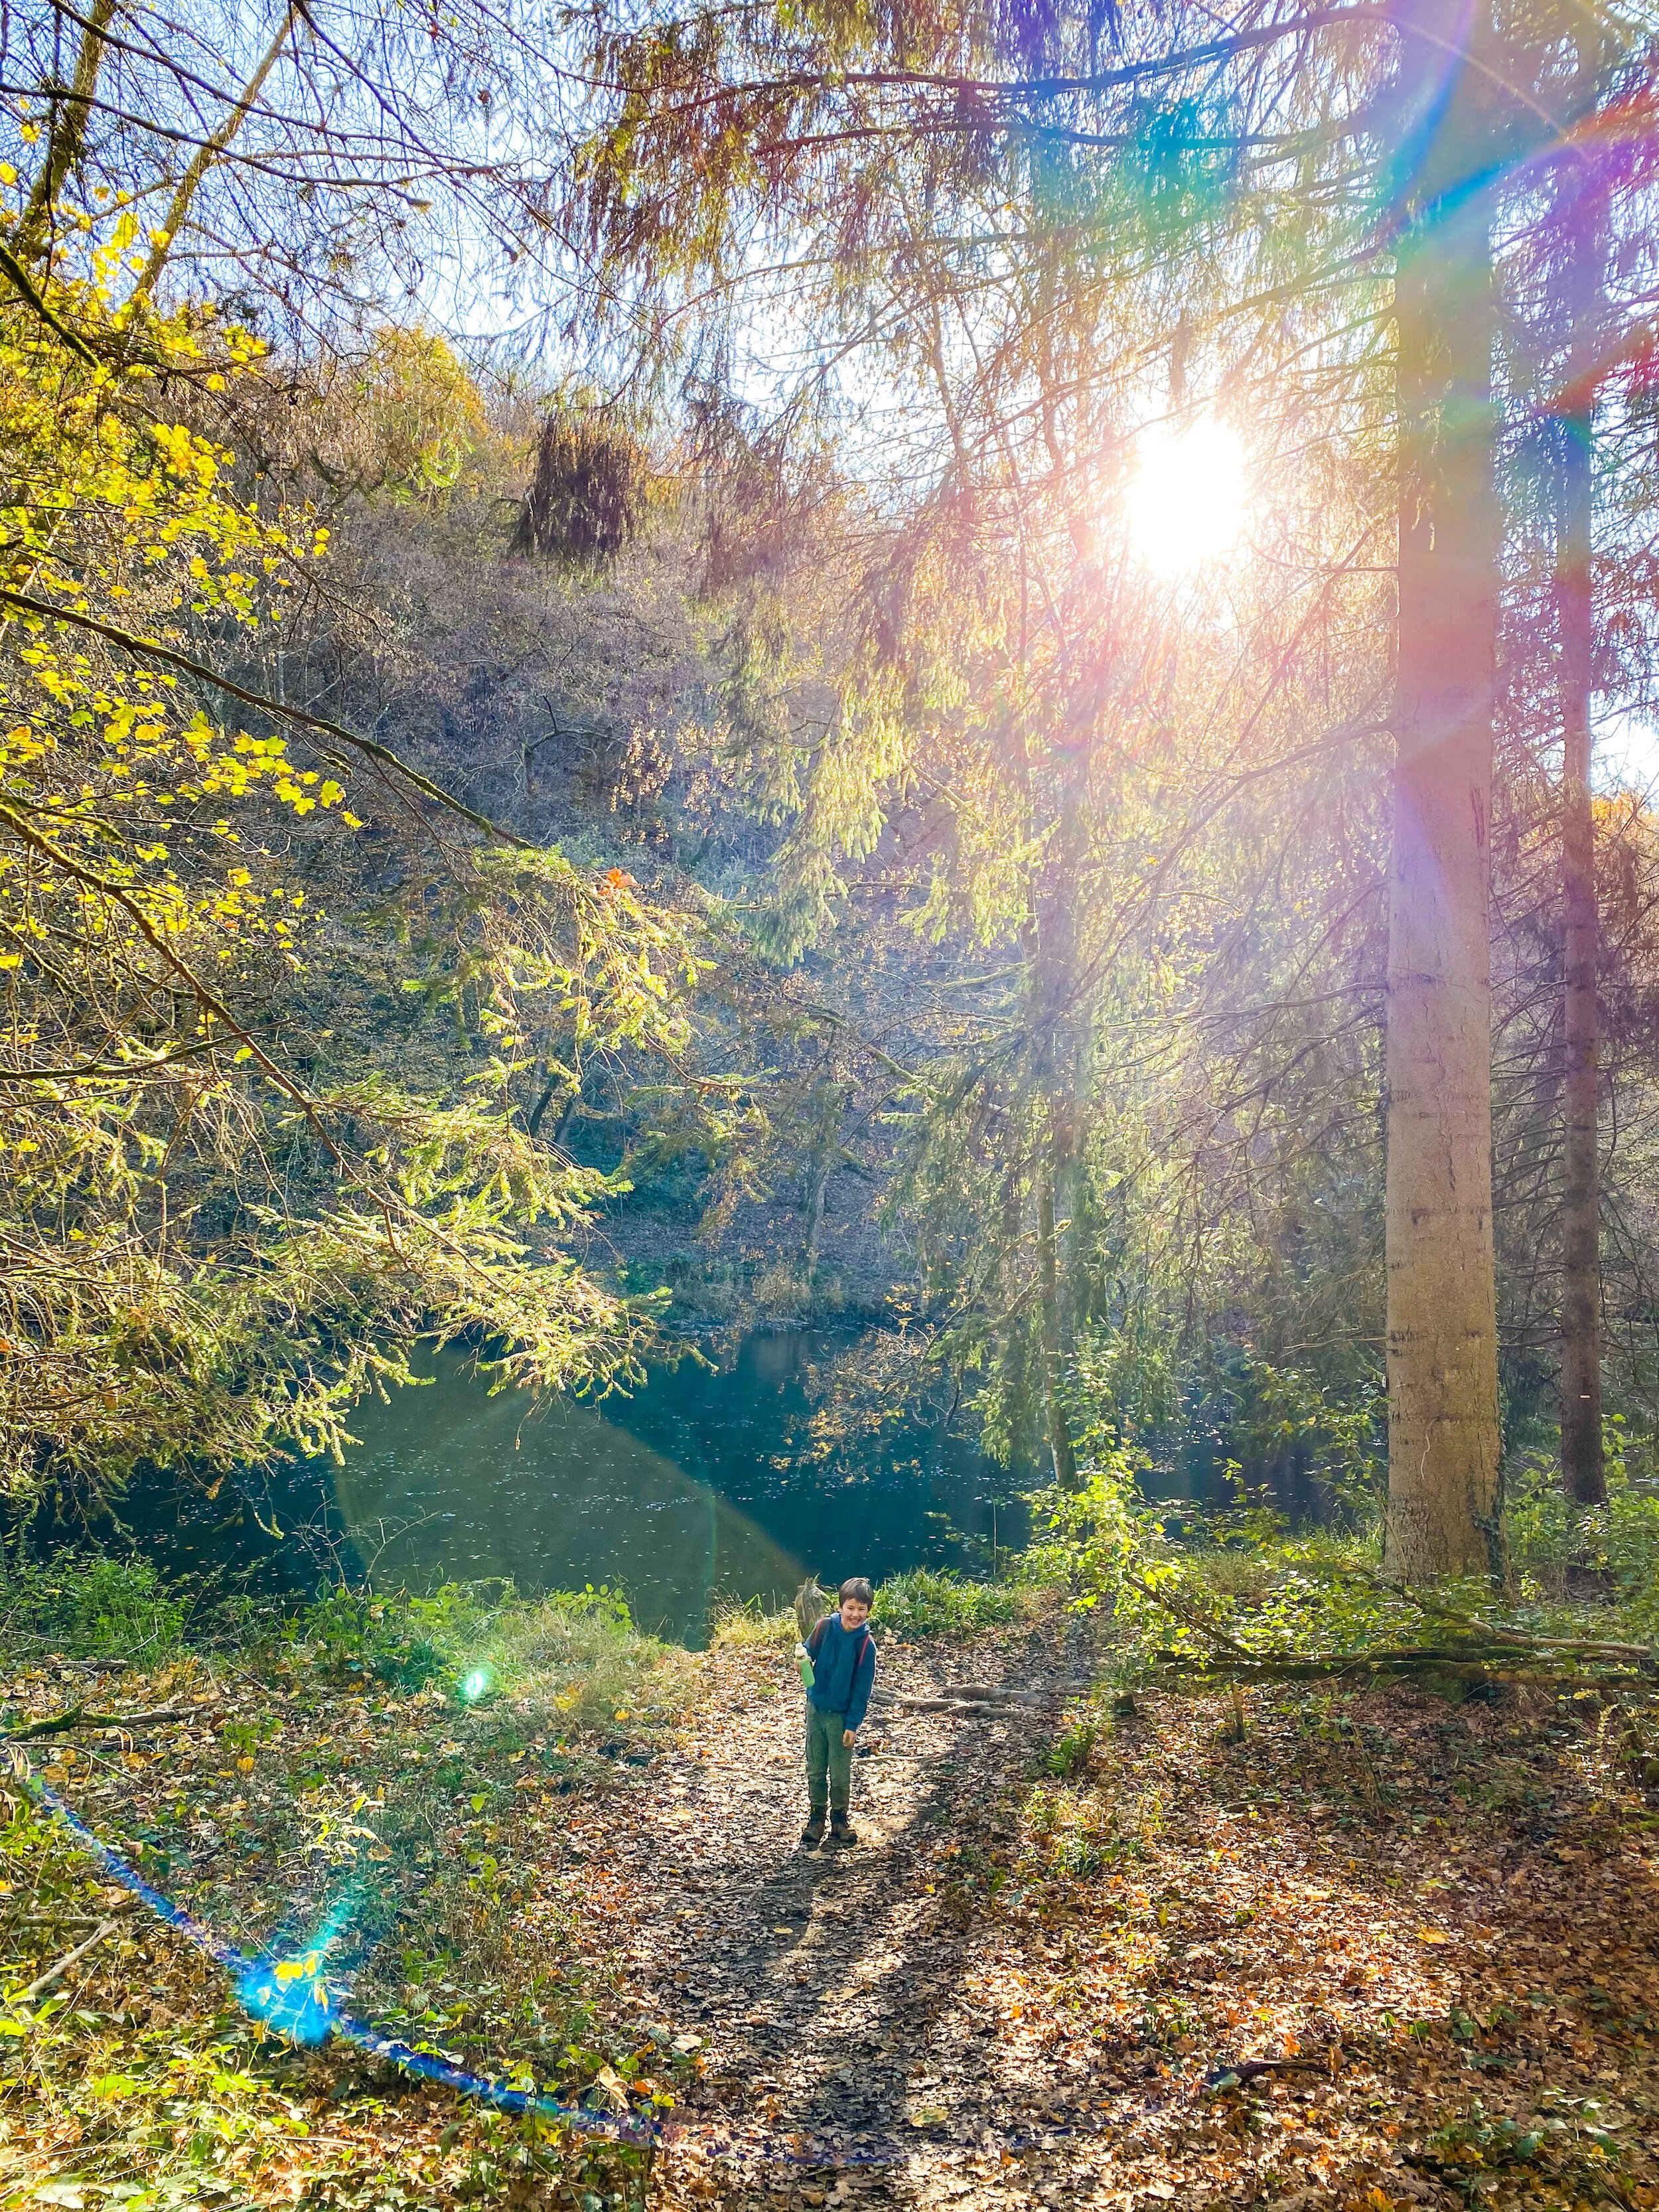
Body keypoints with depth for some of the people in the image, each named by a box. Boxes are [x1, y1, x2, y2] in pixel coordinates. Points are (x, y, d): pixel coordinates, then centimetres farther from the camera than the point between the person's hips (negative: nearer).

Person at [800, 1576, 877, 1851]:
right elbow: (809, 1652, 6)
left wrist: (853, 1724, -11)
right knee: (815, 1769, 13)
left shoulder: (866, 1644, -14)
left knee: (840, 1772, 9)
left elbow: (862, 1688, -10)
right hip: (815, 1708, 2)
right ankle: (816, 1815, 30)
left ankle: (839, 1817, 28)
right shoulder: (825, 1627, -10)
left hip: (841, 1715, -2)